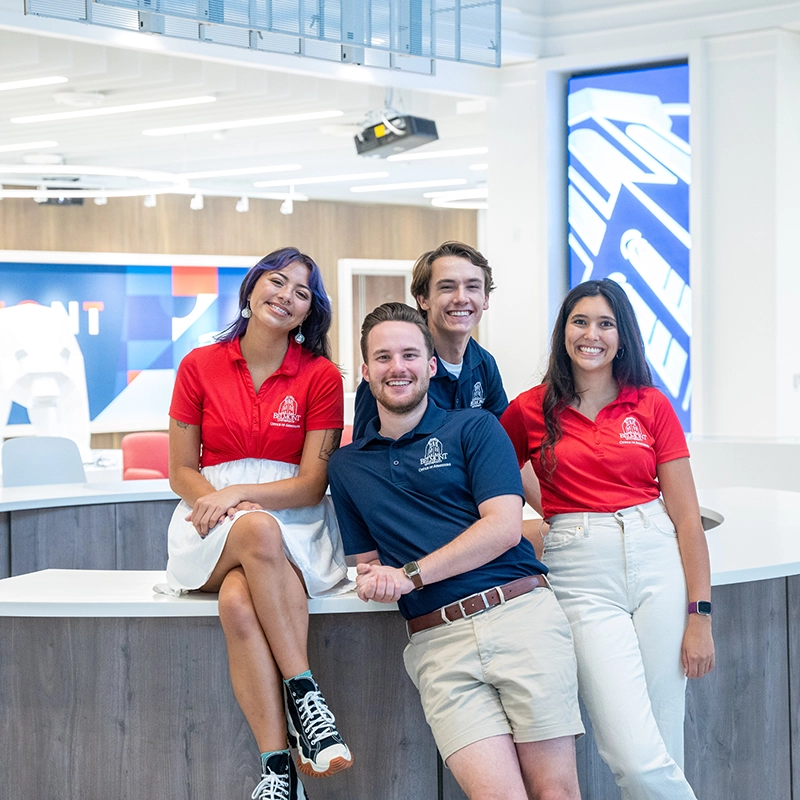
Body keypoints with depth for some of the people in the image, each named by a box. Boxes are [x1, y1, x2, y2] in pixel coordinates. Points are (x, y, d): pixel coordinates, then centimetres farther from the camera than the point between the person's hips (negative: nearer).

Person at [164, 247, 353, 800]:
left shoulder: (321, 376, 3)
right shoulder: (199, 367, 8)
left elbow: (312, 483, -2)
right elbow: (182, 472, 8)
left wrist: (238, 494, -17)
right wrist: (219, 504, -13)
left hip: (295, 525, -1)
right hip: (214, 530, 1)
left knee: (239, 600, -35)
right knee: (258, 531, -38)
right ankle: (304, 693, -36)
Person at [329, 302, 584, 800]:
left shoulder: (474, 428, 8)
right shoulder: (347, 466, 20)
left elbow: (504, 527, -3)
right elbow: (367, 559, 22)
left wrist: (411, 574, -8)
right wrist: (373, 580, -3)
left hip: (522, 613, -2)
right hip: (439, 642, 2)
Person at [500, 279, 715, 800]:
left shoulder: (652, 406, 7)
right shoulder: (530, 410, 7)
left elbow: (687, 516, 5)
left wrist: (700, 615, -1)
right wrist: (557, 515, 9)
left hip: (658, 563, 1)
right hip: (581, 574, -1)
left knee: (664, 753, 1)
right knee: (635, 757, -14)